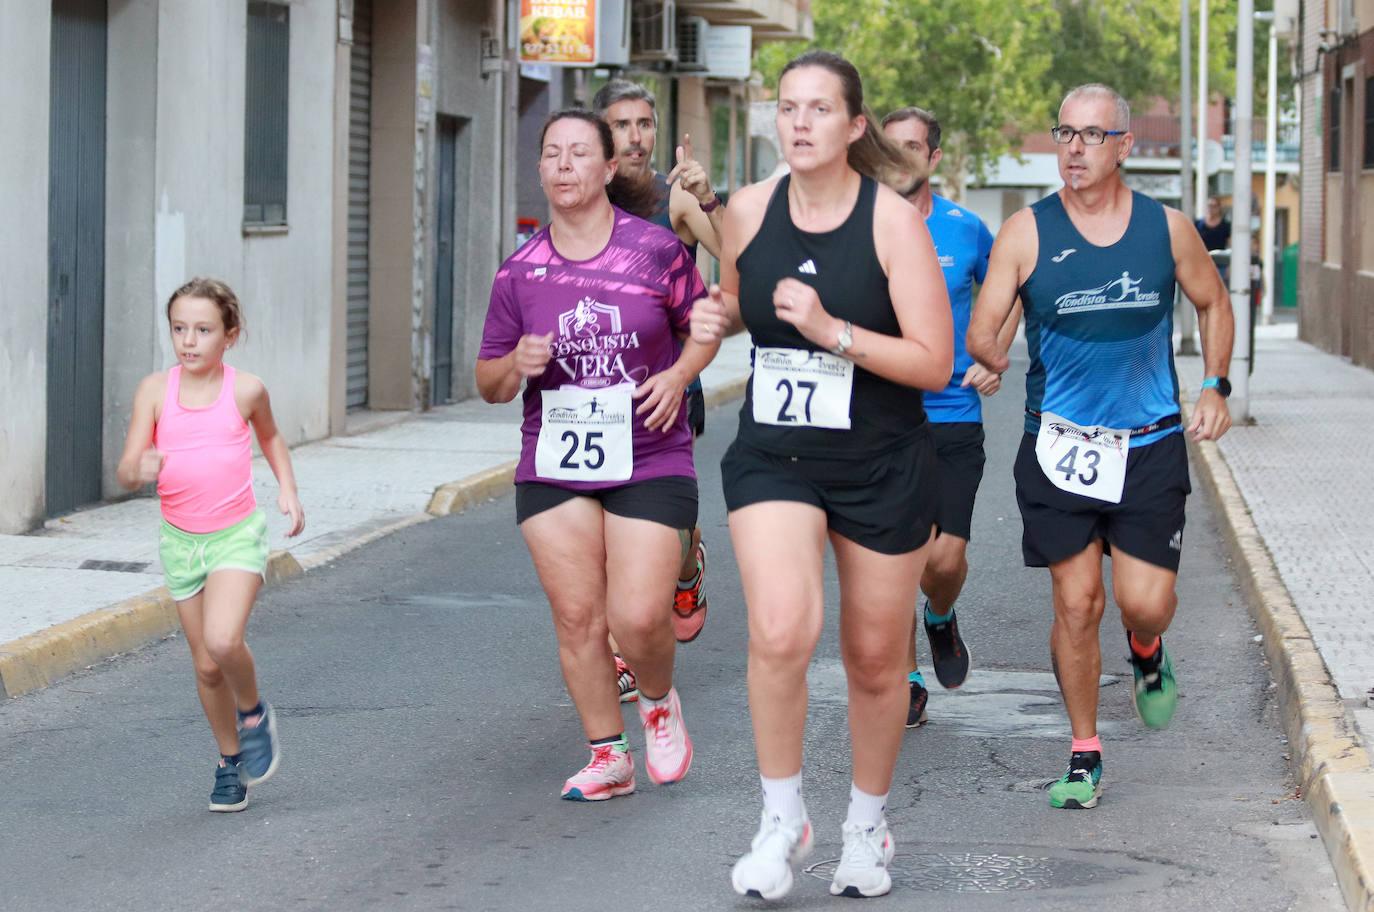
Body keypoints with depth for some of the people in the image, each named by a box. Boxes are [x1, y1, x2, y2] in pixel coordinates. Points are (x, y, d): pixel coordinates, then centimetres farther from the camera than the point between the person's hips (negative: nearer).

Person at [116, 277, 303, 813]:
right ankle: (230, 760, 30)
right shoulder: (156, 391, -4)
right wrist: (140, 469, -31)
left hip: (238, 534, -2)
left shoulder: (245, 389, -5)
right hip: (181, 541, 3)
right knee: (206, 667, 9)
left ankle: (253, 712, 5)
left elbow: (269, 435, 18)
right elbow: (126, 471, -8)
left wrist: (288, 488, 6)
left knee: (222, 640, -26)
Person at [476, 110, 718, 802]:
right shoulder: (519, 273, 3)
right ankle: (608, 757, 16)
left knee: (639, 617, -11)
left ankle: (660, 701, 22)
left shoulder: (656, 250, -3)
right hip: (554, 469, 3)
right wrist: (516, 364, -13)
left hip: (649, 462, -2)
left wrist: (679, 375, -7)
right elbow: (488, 384, 9)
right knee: (576, 617, 2)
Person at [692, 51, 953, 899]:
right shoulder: (749, 210, 0)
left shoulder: (893, 222, -11)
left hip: (882, 467, -1)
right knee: (781, 632, -22)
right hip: (773, 456, 1)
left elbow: (935, 363, -15)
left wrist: (831, 331, -25)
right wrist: (718, 318, -1)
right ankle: (783, 819, -4)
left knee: (875, 661, 10)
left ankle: (868, 825, 34)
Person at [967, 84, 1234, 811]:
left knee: (1145, 603, -6)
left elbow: (1212, 303, 17)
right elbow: (980, 333, -5)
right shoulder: (1027, 232, -4)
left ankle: (1146, 654, 32)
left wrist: (1215, 387, 9)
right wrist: (992, 357, -22)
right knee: (1076, 604, 1)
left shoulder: (1166, 228, 1)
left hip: (1151, 447, 1)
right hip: (1060, 446, -1)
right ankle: (1083, 754, 17)